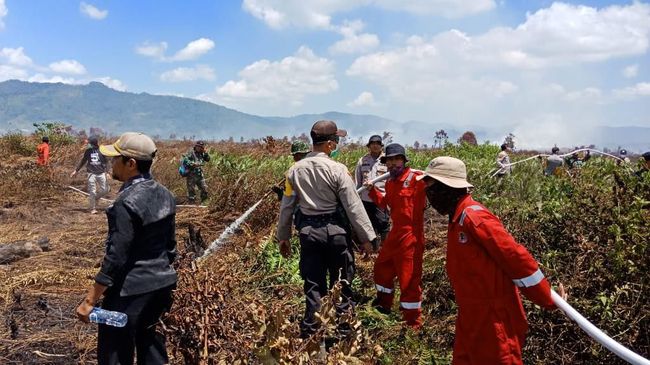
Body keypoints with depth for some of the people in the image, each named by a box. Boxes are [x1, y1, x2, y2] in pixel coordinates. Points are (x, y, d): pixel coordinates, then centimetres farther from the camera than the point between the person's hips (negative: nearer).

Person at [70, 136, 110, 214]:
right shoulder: (88, 151, 6)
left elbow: (106, 162, 2)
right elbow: (83, 161, 16)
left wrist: (107, 172, -8)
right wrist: (76, 170, 14)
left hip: (101, 173, 0)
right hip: (91, 173, 0)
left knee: (104, 190, -2)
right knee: (92, 192, -1)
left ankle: (95, 198, 26)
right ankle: (92, 209, 9)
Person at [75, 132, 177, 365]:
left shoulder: (127, 203, -22)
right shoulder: (164, 194, 2)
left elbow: (116, 258, -21)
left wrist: (89, 301, -14)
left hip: (130, 291, -8)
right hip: (161, 285, 8)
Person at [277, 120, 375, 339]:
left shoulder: (295, 170, 1)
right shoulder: (337, 170, -13)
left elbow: (286, 206, 6)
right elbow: (353, 206, -11)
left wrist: (283, 236, 17)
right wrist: (366, 237, -3)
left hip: (308, 232, 4)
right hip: (335, 230, -4)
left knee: (313, 285, 12)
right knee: (341, 284, 11)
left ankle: (309, 335, 18)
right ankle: (342, 333, 21)